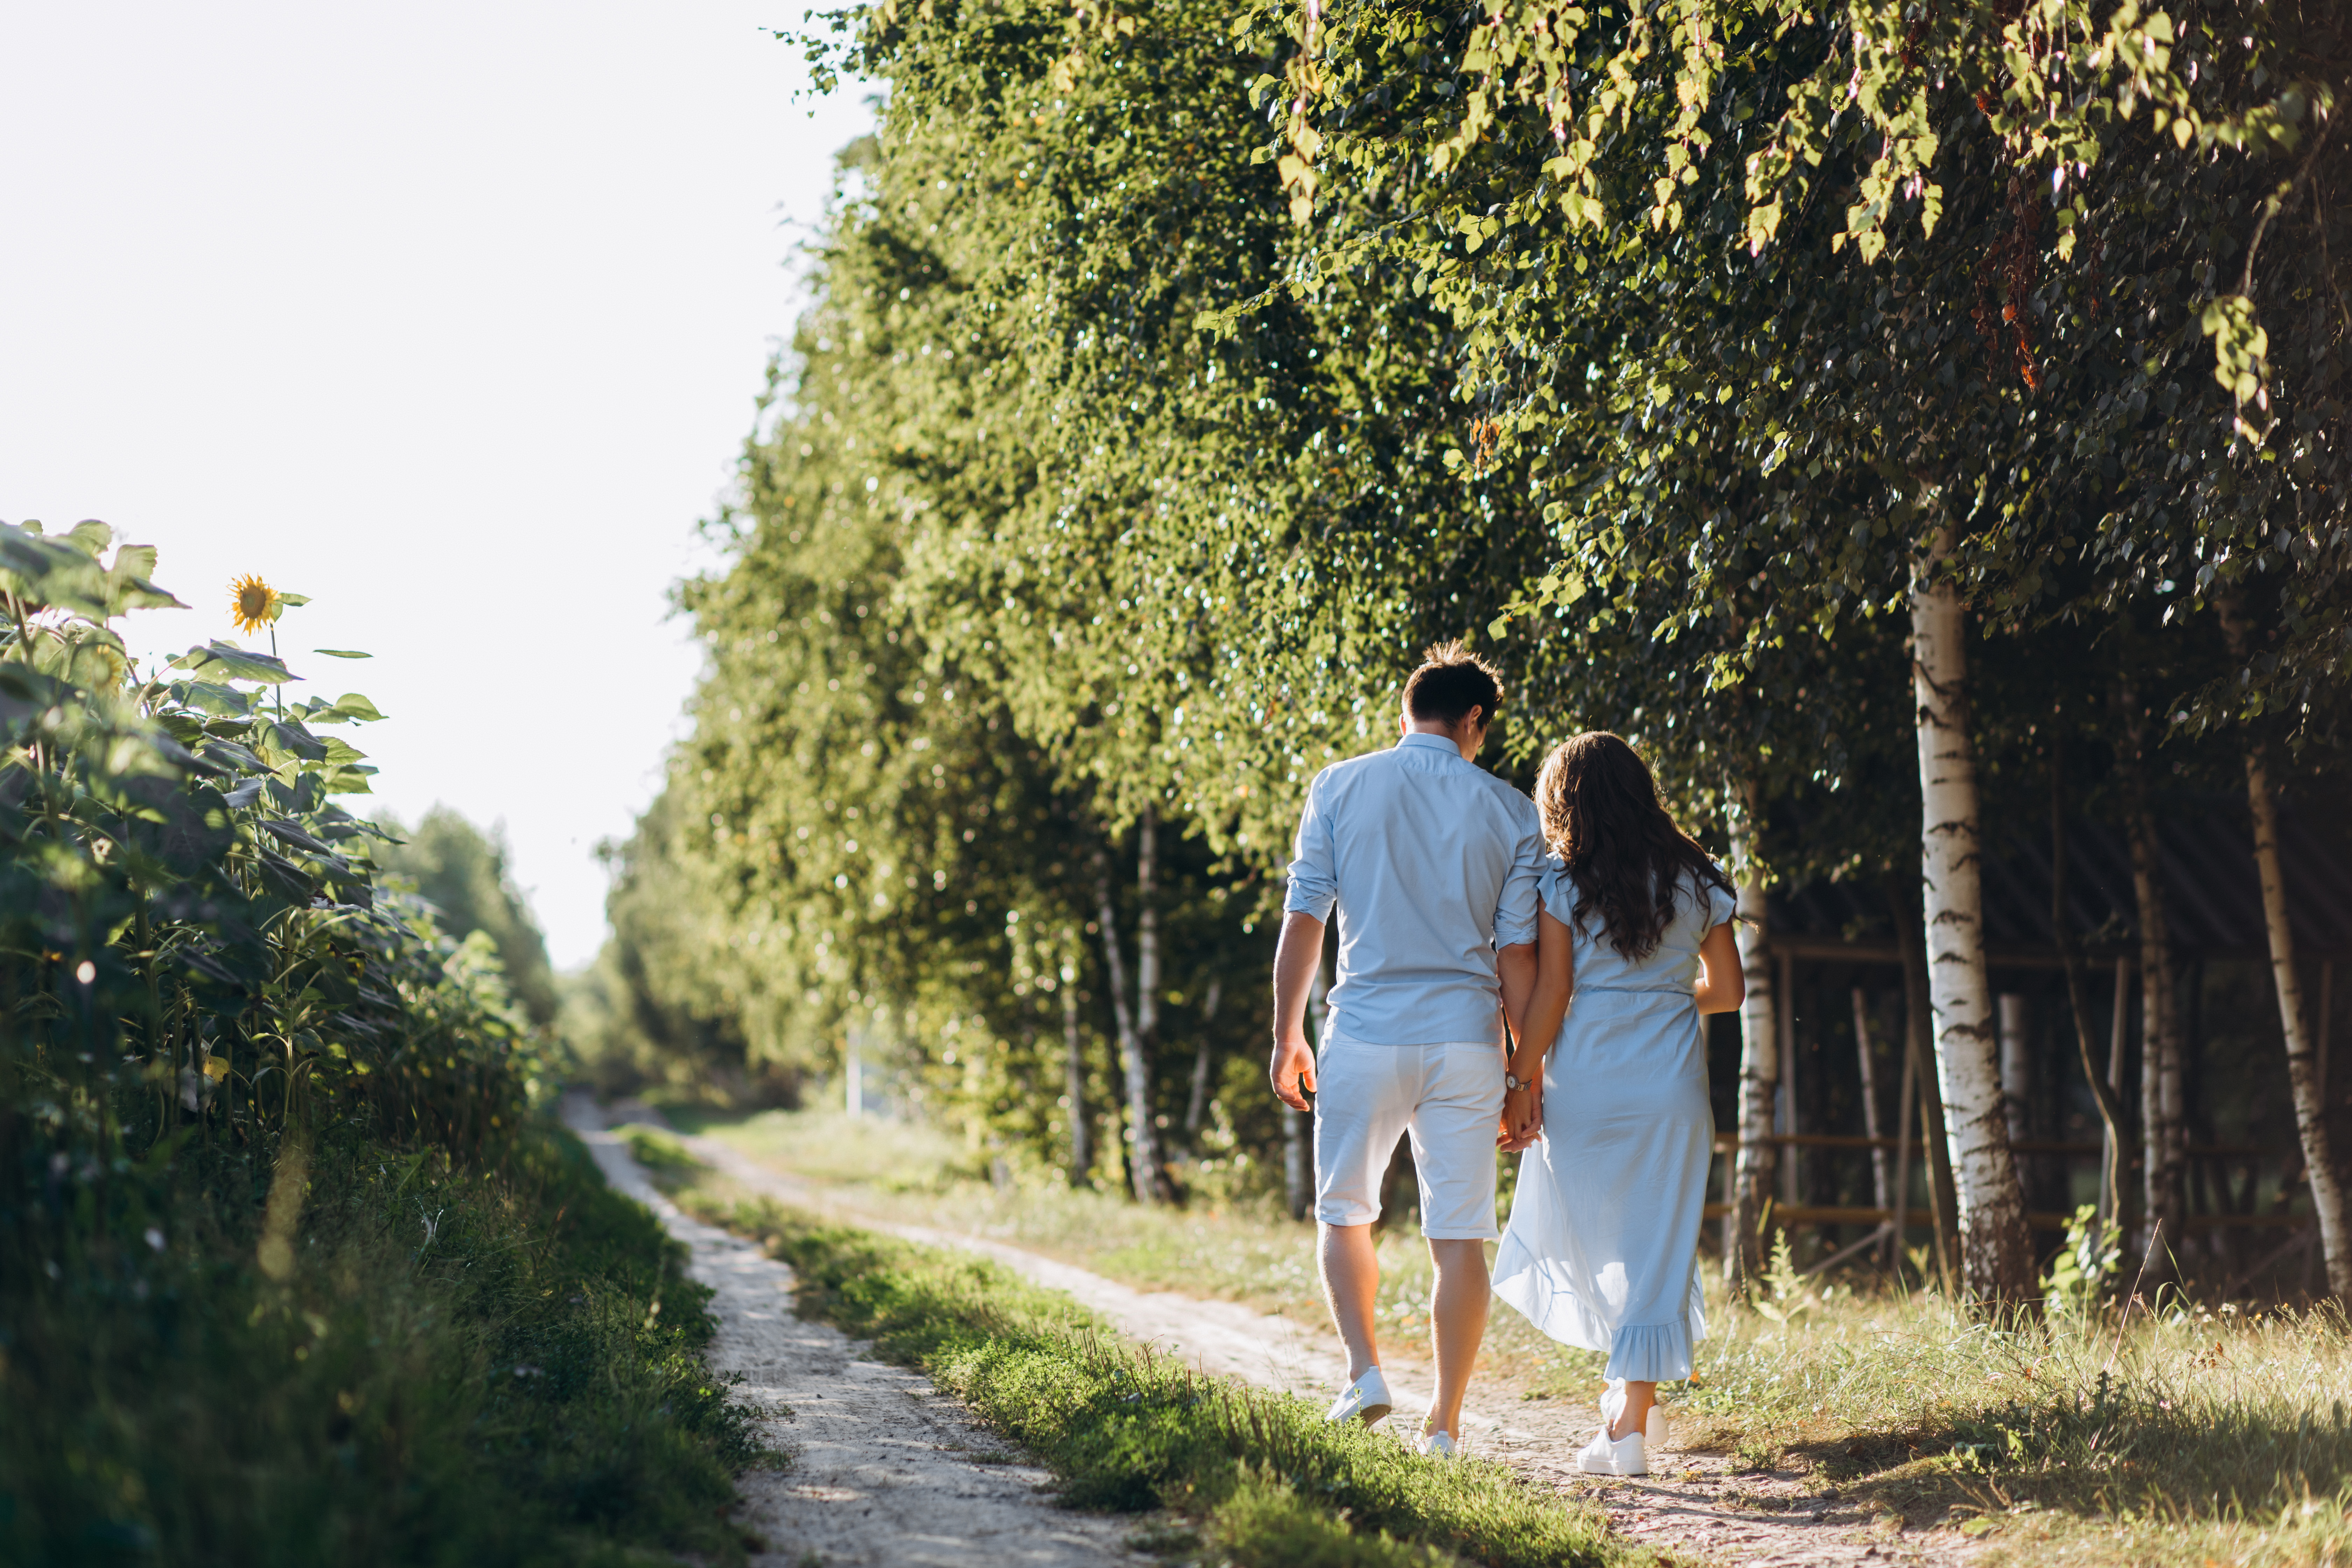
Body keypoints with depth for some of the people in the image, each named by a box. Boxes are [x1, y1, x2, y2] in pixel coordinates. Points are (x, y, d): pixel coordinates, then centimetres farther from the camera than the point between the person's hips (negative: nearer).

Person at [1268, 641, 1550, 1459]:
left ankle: (1365, 1368, -1)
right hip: (1466, 1040, 1)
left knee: (1343, 1214, 16)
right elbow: (1518, 955, 2)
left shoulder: (1339, 788, 2)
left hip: (1364, 1037, 0)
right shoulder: (1512, 813, 4)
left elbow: (1303, 921, 0)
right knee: (1460, 1237, 5)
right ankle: (1444, 1424, 5)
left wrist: (1287, 1036, 9)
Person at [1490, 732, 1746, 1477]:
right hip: (1671, 1092, 2)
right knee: (1656, 1249, 4)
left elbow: (1550, 993, -8)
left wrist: (1521, 1083, -2)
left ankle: (1625, 1374, 16)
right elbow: (1728, 989, 11)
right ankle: (1631, 1421, 0)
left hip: (1583, 1088, -2)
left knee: (1576, 1234, 18)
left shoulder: (1561, 882, -4)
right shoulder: (1698, 882, 6)